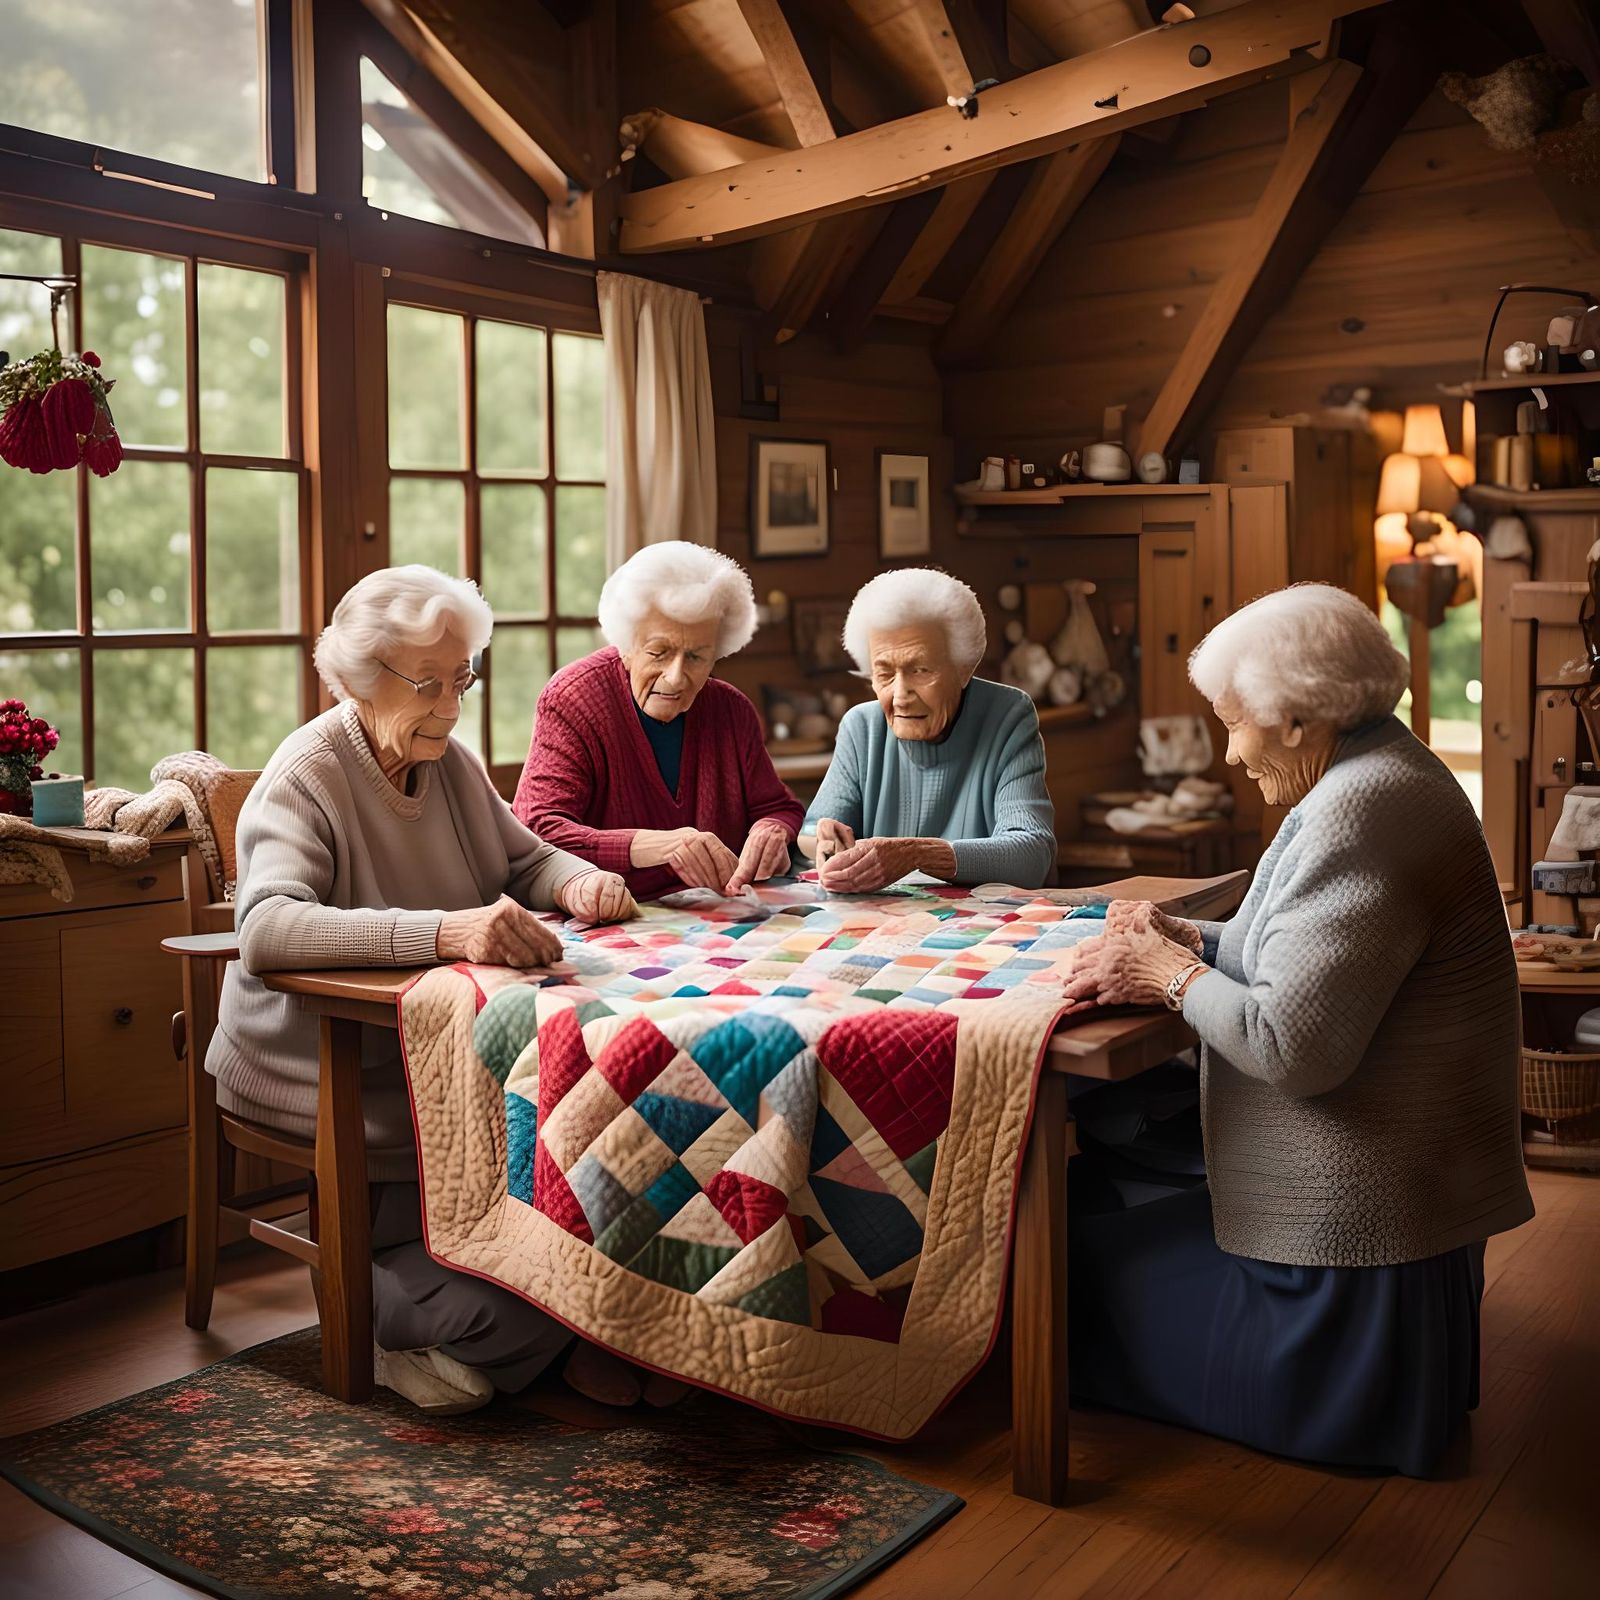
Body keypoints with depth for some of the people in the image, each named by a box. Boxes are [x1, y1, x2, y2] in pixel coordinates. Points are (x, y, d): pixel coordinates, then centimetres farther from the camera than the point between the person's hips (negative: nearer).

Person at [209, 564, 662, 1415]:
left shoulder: (451, 761, 9)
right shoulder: (307, 776, -14)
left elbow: (525, 859, 19)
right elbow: (264, 929, -30)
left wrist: (579, 881, -7)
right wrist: (443, 932, -44)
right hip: (327, 1072, -6)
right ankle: (377, 1300, 0)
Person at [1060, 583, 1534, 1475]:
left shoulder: (1359, 813, -25)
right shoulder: (1383, 777, 10)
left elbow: (1293, 1046, -29)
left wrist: (1174, 977, -13)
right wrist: (1191, 941, 4)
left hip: (1350, 1230, -10)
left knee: (1092, 1261, 0)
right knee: (1104, 1201, 13)